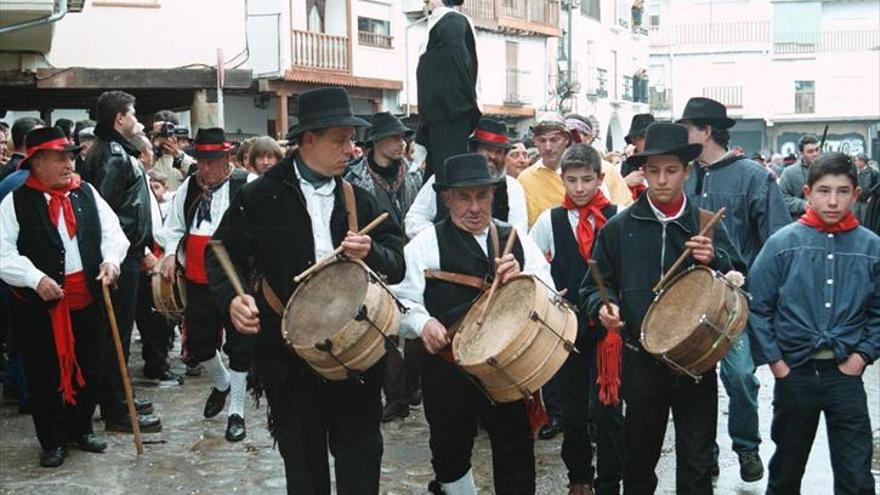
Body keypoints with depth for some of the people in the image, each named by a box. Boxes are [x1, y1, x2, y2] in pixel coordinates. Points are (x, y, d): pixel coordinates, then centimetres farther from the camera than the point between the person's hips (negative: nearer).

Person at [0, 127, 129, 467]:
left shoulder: (87, 193, 5)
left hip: (88, 300, 4)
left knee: (89, 368, 14)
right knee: (44, 374, 6)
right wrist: (36, 278, -22)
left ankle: (81, 428, 34)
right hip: (39, 304, -3)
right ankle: (52, 440, 22)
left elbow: (112, 231, 6)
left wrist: (110, 260, -13)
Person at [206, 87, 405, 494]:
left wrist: (371, 253, -17)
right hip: (289, 356, -2)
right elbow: (221, 256, 2)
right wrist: (232, 299, -18)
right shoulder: (260, 197, -3)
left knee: (361, 462, 9)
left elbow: (397, 265, 5)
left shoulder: (361, 200, 7)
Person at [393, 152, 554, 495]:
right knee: (450, 455, 15)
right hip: (447, 372, -1)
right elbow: (403, 300, -4)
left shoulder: (518, 241, 7)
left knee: (516, 455, 9)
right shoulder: (426, 245, -3)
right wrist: (423, 323, -25)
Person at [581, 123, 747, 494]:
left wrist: (715, 260, -16)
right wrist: (602, 306, -14)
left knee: (697, 463, 7)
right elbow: (594, 286, 7)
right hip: (640, 360, 0)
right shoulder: (619, 227, 1)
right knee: (639, 459, 16)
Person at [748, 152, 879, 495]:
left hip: (846, 374, 1)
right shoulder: (783, 243, -6)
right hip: (793, 373, 0)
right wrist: (773, 360, -6)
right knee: (787, 467, 17)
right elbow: (757, 306, -3)